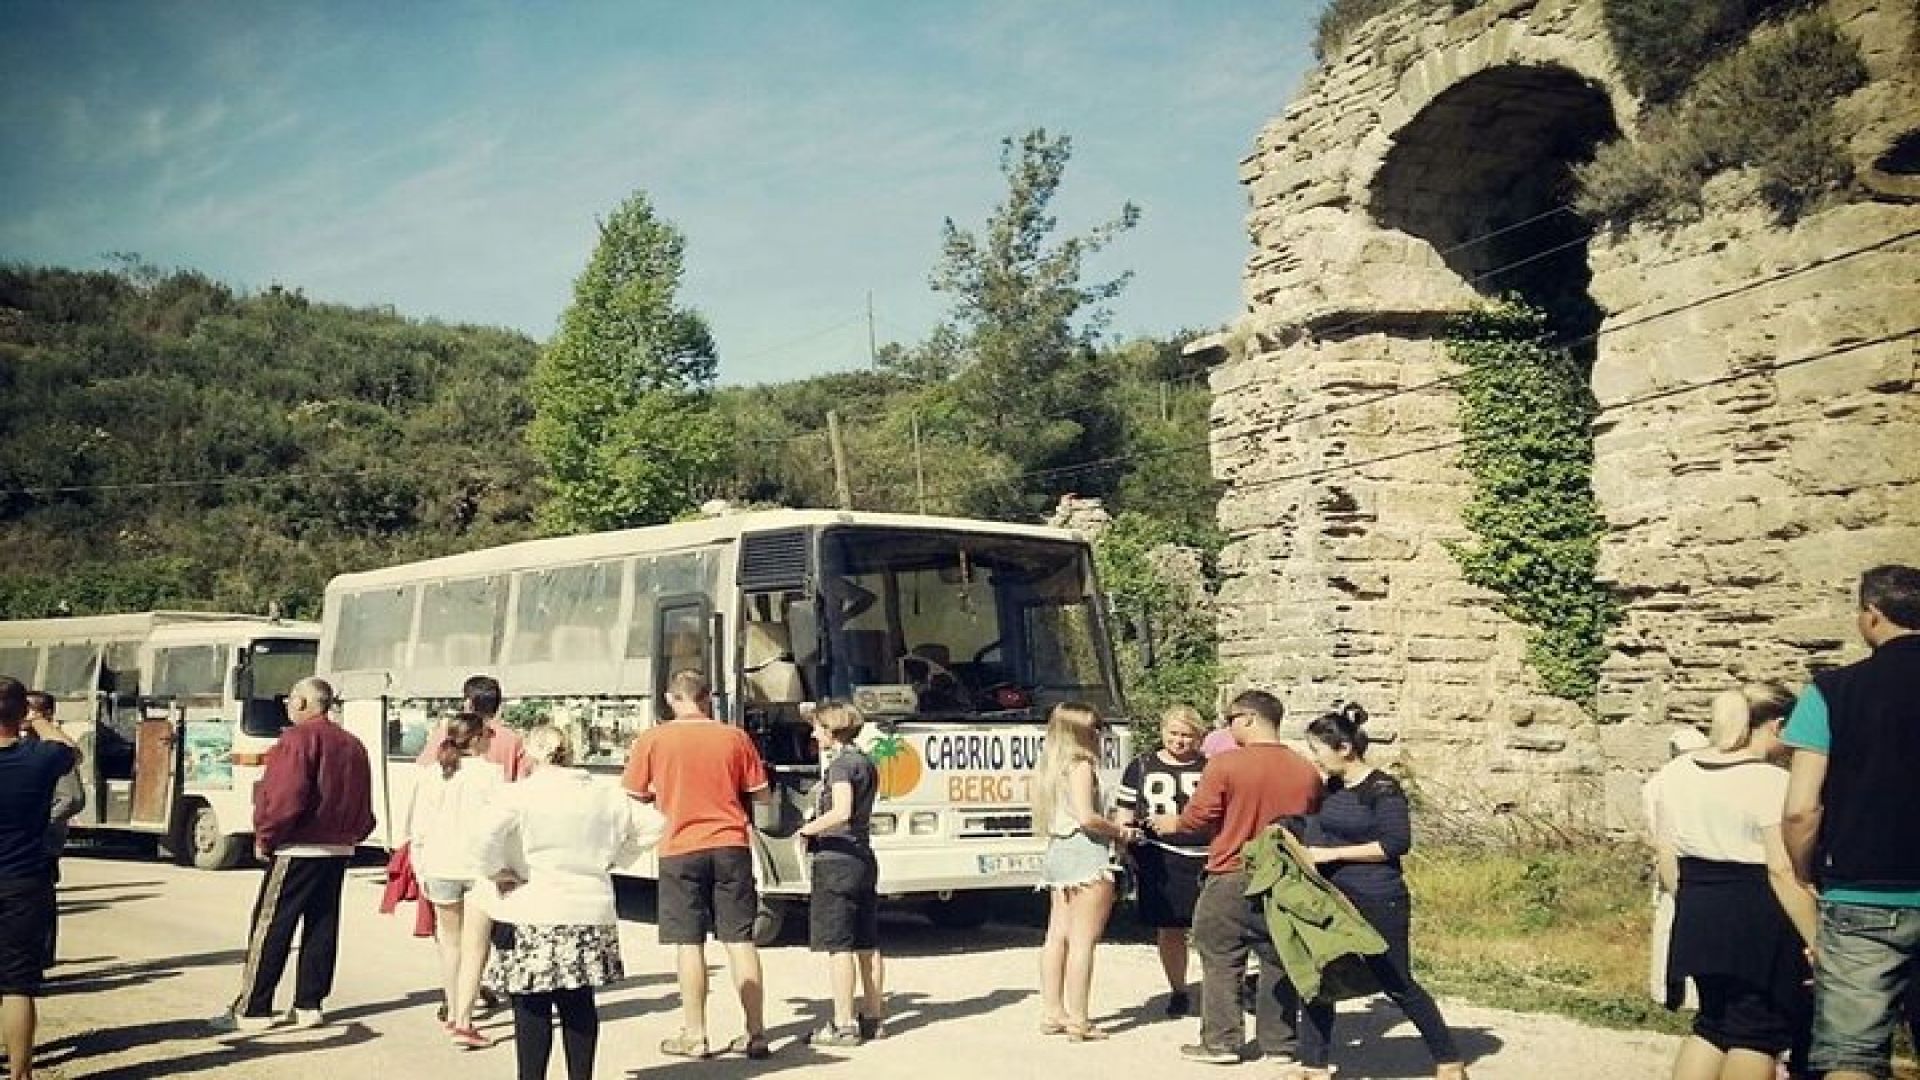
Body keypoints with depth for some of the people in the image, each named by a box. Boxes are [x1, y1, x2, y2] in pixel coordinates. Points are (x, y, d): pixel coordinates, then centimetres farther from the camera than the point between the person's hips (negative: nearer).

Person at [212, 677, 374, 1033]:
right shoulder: (352, 745, 13)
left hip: (298, 850, -8)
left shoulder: (300, 738, -13)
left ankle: (252, 1010, 1)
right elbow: (364, 806, 13)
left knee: (270, 929, -1)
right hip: (339, 850, 8)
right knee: (321, 928, 10)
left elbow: (286, 796, -21)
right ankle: (309, 1005, 13)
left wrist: (265, 836, -10)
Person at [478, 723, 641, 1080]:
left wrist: (501, 874, -5)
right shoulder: (608, 795, 8)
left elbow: (488, 842, -22)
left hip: (533, 915, -5)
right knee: (580, 1003, 13)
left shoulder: (519, 794, -8)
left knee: (532, 1006, 2)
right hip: (592, 910, 5)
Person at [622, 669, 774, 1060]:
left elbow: (634, 797, 5)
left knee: (689, 943, 5)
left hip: (681, 849, -2)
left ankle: (694, 1036, 9)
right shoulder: (734, 737, 0)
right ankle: (755, 1034, 8)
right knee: (740, 940, 5)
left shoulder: (651, 740, -3)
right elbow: (763, 795, 6)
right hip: (731, 847, 2)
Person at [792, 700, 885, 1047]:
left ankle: (844, 1025, -4)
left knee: (837, 945, -5)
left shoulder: (839, 764, -13)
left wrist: (805, 831, -14)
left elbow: (841, 812, -27)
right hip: (864, 858, 9)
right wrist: (818, 827, 20)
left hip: (835, 860, -9)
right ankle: (873, 1017, 18)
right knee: (867, 944, 12)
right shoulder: (867, 762, 14)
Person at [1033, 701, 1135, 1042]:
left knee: (1057, 937, 11)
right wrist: (1119, 831, -5)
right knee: (1083, 941, -6)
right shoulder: (1080, 766, -12)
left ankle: (1052, 1013, 16)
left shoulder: (1048, 767, 14)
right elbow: (1086, 818, -22)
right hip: (1086, 855, -9)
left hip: (1057, 851, 9)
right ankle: (1078, 1020, -5)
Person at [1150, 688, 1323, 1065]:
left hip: (1231, 881, -4)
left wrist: (1172, 824, 10)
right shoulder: (1307, 772, -1)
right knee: (1278, 963, 13)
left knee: (1221, 963, 7)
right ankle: (1279, 1042, 18)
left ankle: (1220, 1042, 10)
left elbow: (1197, 817, -10)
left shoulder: (1225, 764, -15)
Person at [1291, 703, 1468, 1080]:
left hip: (1377, 905, -8)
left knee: (1397, 985, 2)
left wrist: (1332, 853, -20)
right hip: (1333, 901, 8)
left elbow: (1396, 842, -21)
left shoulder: (1382, 789, -15)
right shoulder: (1333, 787, 8)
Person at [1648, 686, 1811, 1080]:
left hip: (1698, 918, 6)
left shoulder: (1675, 772, 6)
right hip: (1758, 921, -6)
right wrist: (1816, 942, -14)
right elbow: (1783, 872, -18)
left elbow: (1665, 855, 10)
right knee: (1757, 1032, 5)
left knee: (1714, 1024, 18)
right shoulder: (1771, 781, -15)